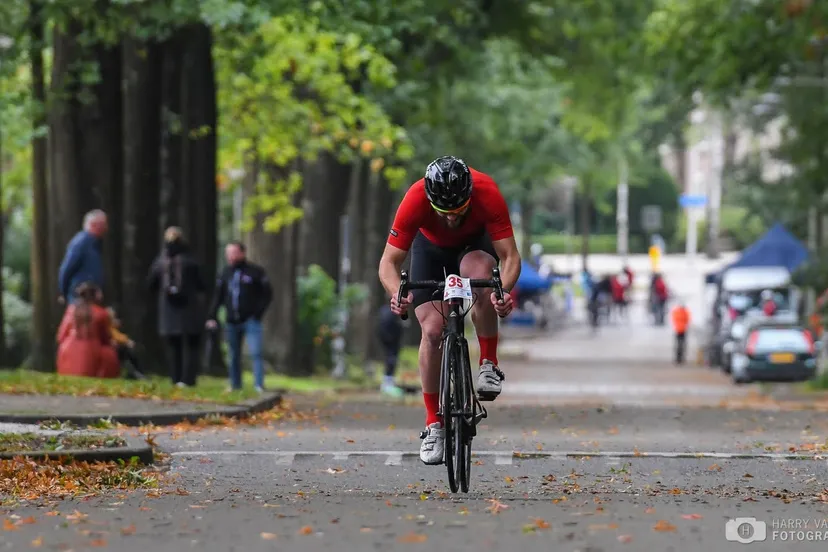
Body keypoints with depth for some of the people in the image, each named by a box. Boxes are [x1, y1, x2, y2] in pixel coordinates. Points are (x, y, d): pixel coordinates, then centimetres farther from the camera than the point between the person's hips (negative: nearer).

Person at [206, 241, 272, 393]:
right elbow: (218, 296, 11)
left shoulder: (255, 271, -3)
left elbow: (267, 293, -1)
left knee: (256, 352, -13)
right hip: (232, 322, 5)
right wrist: (212, 317, 1)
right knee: (234, 356, 11)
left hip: (250, 321, -5)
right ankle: (235, 385, 20)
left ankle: (259, 385, -15)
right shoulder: (226, 272, 10)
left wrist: (258, 313, -9)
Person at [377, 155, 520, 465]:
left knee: (479, 273, -36)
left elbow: (510, 256, -35)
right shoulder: (415, 200, -37)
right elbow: (389, 262, -33)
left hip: (475, 242, -1)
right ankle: (434, 425, -2)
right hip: (431, 245, 1)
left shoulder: (487, 193, -37)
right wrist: (397, 294, -53)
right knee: (432, 331, -14)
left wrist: (505, 289, -55)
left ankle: (489, 365, -18)